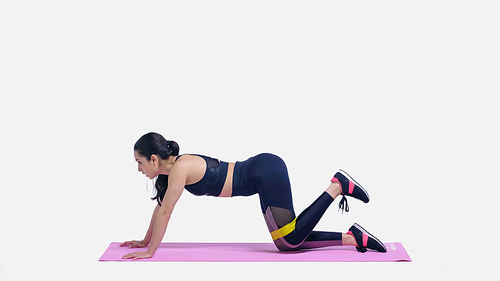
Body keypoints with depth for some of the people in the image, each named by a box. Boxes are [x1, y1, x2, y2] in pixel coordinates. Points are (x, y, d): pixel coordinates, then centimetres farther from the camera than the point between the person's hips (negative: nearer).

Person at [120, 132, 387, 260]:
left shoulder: (180, 168, -16)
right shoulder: (174, 167, 11)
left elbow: (165, 213, -15)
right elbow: (160, 208, 22)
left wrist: (150, 252, -7)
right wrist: (145, 241, 26)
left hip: (268, 172, -9)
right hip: (264, 175, 9)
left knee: (292, 239, -8)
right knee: (287, 242, 8)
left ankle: (337, 186, -2)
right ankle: (351, 237, 9)